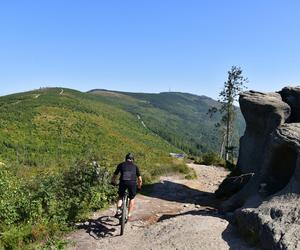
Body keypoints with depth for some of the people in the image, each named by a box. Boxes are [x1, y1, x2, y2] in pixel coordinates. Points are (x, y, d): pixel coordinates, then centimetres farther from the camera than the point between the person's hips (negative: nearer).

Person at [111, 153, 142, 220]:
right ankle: (129, 215, 20)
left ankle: (118, 210, 6)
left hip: (123, 182, 0)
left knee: (120, 197, 25)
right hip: (132, 183, 0)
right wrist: (139, 186, 41)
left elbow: (113, 177, 27)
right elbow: (140, 179, 22)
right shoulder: (135, 166, 24)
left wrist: (114, 182, 47)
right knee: (132, 198, 23)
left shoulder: (121, 165, 24)